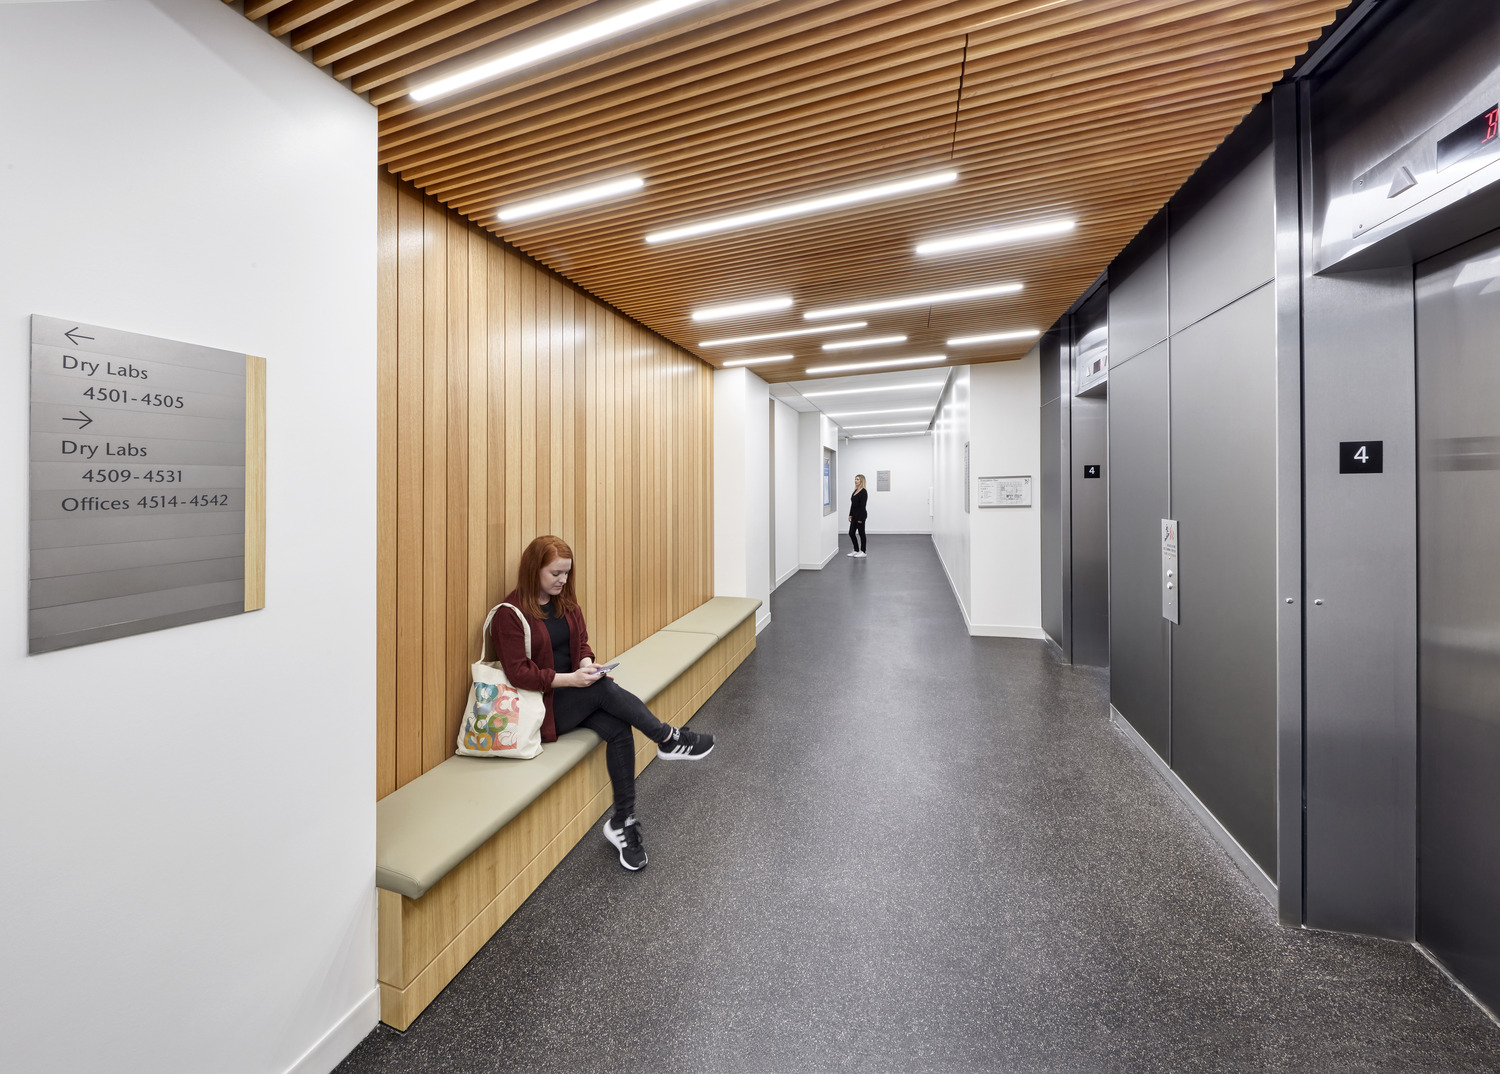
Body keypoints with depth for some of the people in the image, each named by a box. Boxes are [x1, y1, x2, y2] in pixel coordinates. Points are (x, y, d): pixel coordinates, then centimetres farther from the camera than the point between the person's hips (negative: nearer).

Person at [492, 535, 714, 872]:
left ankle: (624, 822, -11)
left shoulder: (566, 601, 8)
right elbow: (518, 673, -16)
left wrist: (586, 663, -9)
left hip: (576, 691, 6)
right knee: (605, 688, -31)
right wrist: (570, 679, -23)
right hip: (543, 703, -6)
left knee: (618, 729, -22)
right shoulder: (512, 613, -12)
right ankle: (668, 739, -16)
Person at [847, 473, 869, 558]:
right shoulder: (855, 491, 13)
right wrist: (850, 515, 14)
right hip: (854, 515, 9)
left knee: (861, 533, 0)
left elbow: (863, 505, -18)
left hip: (860, 515, -9)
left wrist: (860, 518, -19)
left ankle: (863, 552, 10)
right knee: (851, 533, 10)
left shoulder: (864, 491, -15)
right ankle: (856, 550, 21)